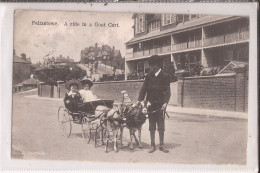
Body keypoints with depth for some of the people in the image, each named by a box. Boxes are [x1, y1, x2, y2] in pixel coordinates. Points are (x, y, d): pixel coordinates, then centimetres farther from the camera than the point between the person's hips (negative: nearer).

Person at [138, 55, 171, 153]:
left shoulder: (165, 77, -3)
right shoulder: (148, 77, 6)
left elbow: (167, 91, -6)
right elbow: (143, 89, 5)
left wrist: (165, 102, -20)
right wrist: (140, 100, -5)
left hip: (160, 105, -2)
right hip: (150, 105, 2)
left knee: (161, 127, 5)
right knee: (151, 126, 7)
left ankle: (162, 145, 15)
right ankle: (152, 145, 14)